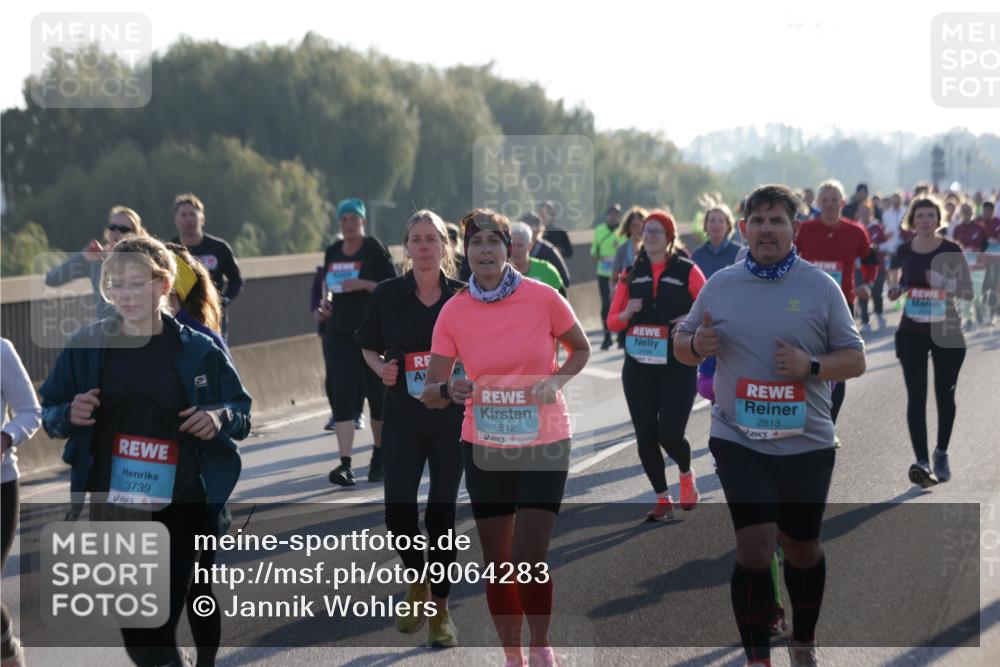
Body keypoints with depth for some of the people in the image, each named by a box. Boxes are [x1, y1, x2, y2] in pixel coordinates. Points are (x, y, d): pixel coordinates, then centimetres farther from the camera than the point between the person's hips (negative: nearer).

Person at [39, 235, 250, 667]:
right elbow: (50, 416, 9)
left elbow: (242, 411, 10)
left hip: (182, 506, -1)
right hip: (113, 506, 1)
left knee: (158, 629, 0)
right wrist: (70, 415, -14)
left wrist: (221, 417, -13)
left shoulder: (198, 351, -1)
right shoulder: (86, 346, 0)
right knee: (134, 630, 5)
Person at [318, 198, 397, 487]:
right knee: (342, 395, -9)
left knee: (377, 394, 6)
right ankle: (345, 463, -14)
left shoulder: (375, 249, -5)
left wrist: (364, 284, -22)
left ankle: (380, 455, 27)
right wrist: (326, 300, 4)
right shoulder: (332, 252, 10)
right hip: (339, 333, 3)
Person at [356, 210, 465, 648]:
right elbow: (369, 348, 9)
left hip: (452, 417, 0)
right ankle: (417, 584, 23)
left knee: (442, 511, 3)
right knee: (398, 509, -6)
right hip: (403, 417, 0)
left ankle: (440, 609, 15)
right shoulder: (388, 295, -1)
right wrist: (381, 368, -11)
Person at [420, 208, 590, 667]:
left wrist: (556, 380, -13)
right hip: (484, 447, 2)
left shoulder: (543, 298, -10)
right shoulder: (454, 312, -5)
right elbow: (430, 393, -4)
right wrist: (448, 391, -27)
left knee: (529, 561, -10)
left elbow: (581, 349, 7)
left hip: (543, 444, -2)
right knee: (498, 564, 8)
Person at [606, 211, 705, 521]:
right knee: (645, 437, 3)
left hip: (678, 369, -4)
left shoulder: (687, 271, -2)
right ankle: (663, 500, 17)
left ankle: (686, 475, 23)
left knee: (670, 434, -10)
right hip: (638, 368, 4)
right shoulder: (632, 274, 8)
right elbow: (613, 321, 9)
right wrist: (628, 313, -11)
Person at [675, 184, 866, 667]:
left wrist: (812, 366, -19)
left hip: (806, 442, 0)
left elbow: (855, 359, 1)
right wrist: (695, 344, -11)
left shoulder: (821, 287, -1)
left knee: (802, 549, 14)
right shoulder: (719, 286, 3)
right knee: (754, 548, -9)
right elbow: (682, 346, 13)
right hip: (739, 440, 0)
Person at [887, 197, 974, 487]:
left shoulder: (951, 251, -6)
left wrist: (952, 288, -26)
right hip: (912, 332, 1)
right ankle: (922, 462, -16)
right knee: (916, 396, -9)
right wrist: (895, 290, -8)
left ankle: (941, 453, 29)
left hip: (946, 331, -1)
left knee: (944, 394, 10)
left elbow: (969, 292, -5)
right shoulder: (904, 251, 1)